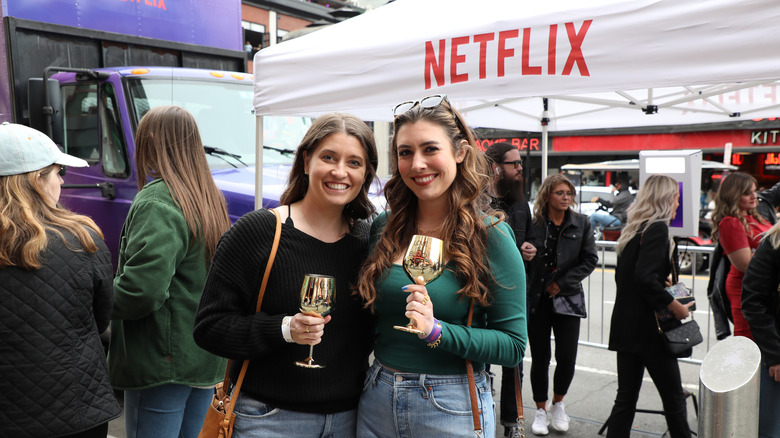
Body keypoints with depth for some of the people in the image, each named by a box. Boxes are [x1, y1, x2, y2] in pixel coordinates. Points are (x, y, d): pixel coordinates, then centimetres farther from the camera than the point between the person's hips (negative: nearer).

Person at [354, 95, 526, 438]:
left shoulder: (491, 236, -11)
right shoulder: (383, 228, 0)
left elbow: (513, 346, -12)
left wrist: (436, 330, -24)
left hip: (451, 409, -3)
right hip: (377, 400, 4)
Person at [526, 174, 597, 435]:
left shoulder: (581, 223, 3)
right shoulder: (534, 223, -2)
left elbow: (590, 259, 2)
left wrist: (562, 282, -7)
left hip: (567, 297, 1)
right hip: (536, 299, -1)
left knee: (567, 358, -1)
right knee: (540, 358, 5)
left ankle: (558, 404, 27)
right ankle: (541, 411, 24)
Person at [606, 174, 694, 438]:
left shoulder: (634, 229, 13)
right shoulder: (657, 228, -13)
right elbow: (645, 278, -25)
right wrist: (675, 306, -17)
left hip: (626, 326, 8)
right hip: (648, 329, -8)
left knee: (626, 397, 10)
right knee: (674, 397, 7)